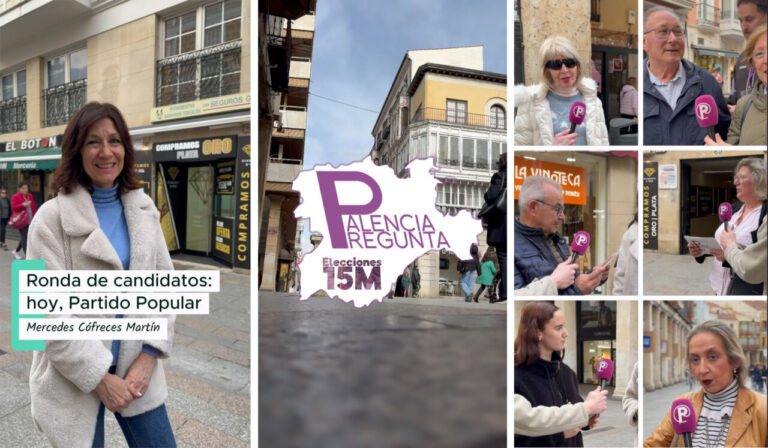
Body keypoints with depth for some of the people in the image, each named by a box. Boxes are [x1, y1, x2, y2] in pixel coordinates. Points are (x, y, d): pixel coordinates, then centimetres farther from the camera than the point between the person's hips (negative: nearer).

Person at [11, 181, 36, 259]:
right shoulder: (15, 197, -3)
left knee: (25, 237, 11)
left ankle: (16, 251, 32)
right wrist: (23, 205, -30)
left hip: (30, 221, 6)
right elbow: (13, 207, -13)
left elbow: (33, 208, 16)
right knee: (24, 237, -8)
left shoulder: (30, 196, 14)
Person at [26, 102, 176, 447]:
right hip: (75, 378, -3)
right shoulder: (52, 217, -11)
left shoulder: (144, 209, 1)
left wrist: (149, 354, -7)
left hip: (137, 366, 4)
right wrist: (100, 378, -14)